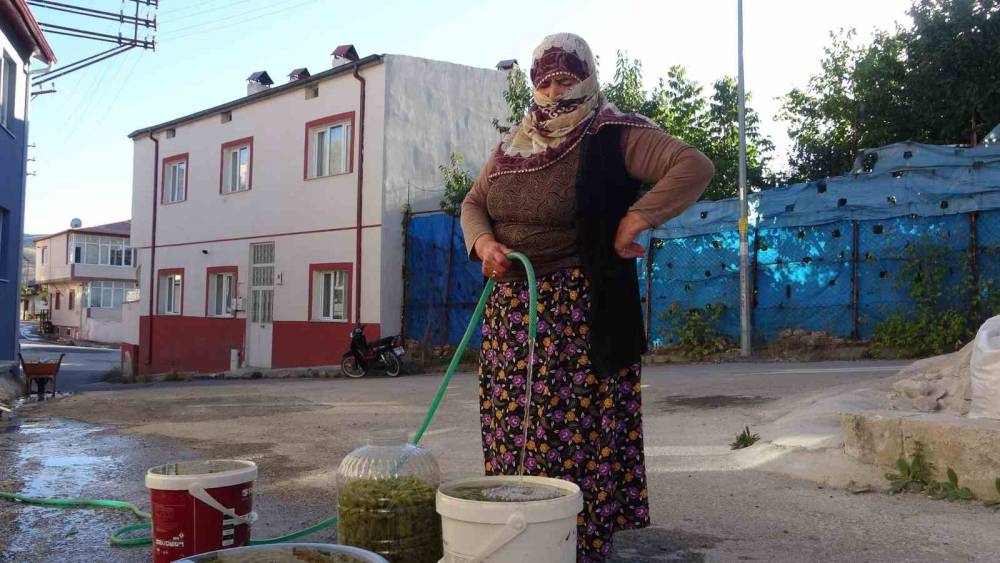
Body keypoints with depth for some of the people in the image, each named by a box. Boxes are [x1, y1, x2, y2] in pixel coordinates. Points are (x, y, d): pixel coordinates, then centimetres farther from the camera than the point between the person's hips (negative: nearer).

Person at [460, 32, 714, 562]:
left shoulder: (614, 135, -5)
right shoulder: (514, 143, 14)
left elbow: (695, 167, -14)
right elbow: (473, 203, 20)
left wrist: (635, 218, -23)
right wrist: (483, 242, -2)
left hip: (581, 314, -6)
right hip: (511, 313, 6)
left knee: (579, 434, -5)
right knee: (513, 432, 8)